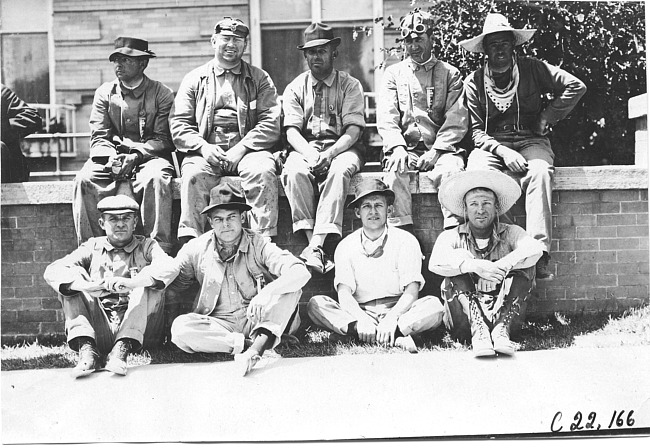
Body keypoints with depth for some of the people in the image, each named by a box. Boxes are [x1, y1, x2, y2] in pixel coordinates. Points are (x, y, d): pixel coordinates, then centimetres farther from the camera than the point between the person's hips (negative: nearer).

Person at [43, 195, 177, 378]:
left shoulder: (146, 246, 9)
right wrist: (87, 286, -25)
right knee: (74, 275, -9)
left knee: (151, 282, -19)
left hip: (138, 330, -1)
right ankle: (87, 349, -25)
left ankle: (122, 349, -30)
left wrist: (130, 283, -32)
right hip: (99, 331, 2)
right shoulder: (92, 248, 13)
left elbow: (168, 267, -15)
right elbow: (53, 271, -5)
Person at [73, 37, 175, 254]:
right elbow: (98, 138, 6)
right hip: (111, 157, 3)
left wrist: (136, 155, -19)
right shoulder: (104, 93, 12)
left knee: (156, 179, -37)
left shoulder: (162, 94, 3)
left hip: (149, 156, -3)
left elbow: (163, 139, -2)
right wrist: (111, 157, -16)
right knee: (84, 179, -27)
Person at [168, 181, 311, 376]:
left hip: (258, 320, 0)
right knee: (180, 327, -28)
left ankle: (257, 347, -37)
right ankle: (250, 343, -27)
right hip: (219, 324, 1)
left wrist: (267, 292, -35)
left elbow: (301, 273, -18)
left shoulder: (258, 245, -4)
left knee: (290, 286, -23)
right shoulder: (196, 249, 2)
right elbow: (170, 288, 4)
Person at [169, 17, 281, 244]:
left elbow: (271, 123, 2)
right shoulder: (194, 79, 17)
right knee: (193, 173, -32)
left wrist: (241, 148, -12)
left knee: (263, 171, -32)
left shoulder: (260, 79, 15)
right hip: (205, 150, 1)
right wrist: (203, 147, -11)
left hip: (247, 149, 0)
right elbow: (178, 124, 9)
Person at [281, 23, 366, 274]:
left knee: (339, 171, -36)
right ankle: (312, 243, -35)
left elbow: (353, 130, -5)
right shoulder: (295, 88, 13)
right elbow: (292, 131, 1)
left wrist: (329, 154, -23)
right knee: (295, 171, -33)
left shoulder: (350, 85, 8)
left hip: (342, 147, -1)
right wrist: (309, 153, -21)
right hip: (305, 147, 2)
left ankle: (316, 247, -42)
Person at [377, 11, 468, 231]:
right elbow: (386, 118, 4)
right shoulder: (393, 73, 17)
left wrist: (436, 151, -13)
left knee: (451, 170, -33)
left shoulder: (450, 74, 13)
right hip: (405, 148, 1)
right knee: (395, 172, -32)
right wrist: (397, 147, -15)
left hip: (440, 149, 0)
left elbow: (456, 120, 2)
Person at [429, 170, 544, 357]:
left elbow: (535, 249, -17)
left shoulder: (510, 233, 7)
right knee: (459, 265, -18)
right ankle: (478, 330, -34)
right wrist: (476, 266, -31)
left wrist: (498, 268, -28)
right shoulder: (452, 237, 4)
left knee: (525, 266, -15)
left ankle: (502, 328, -29)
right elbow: (436, 262, -19)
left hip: (504, 313, 1)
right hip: (464, 322, -1)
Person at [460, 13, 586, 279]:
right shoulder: (473, 82, 4)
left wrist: (546, 118, -1)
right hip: (492, 144, 1)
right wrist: (503, 151, -16)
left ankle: (539, 254, -41)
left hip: (530, 140, 0)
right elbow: (477, 131, 1)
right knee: (476, 173, -34)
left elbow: (575, 86, 1)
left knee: (539, 171, -35)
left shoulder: (532, 68, 4)